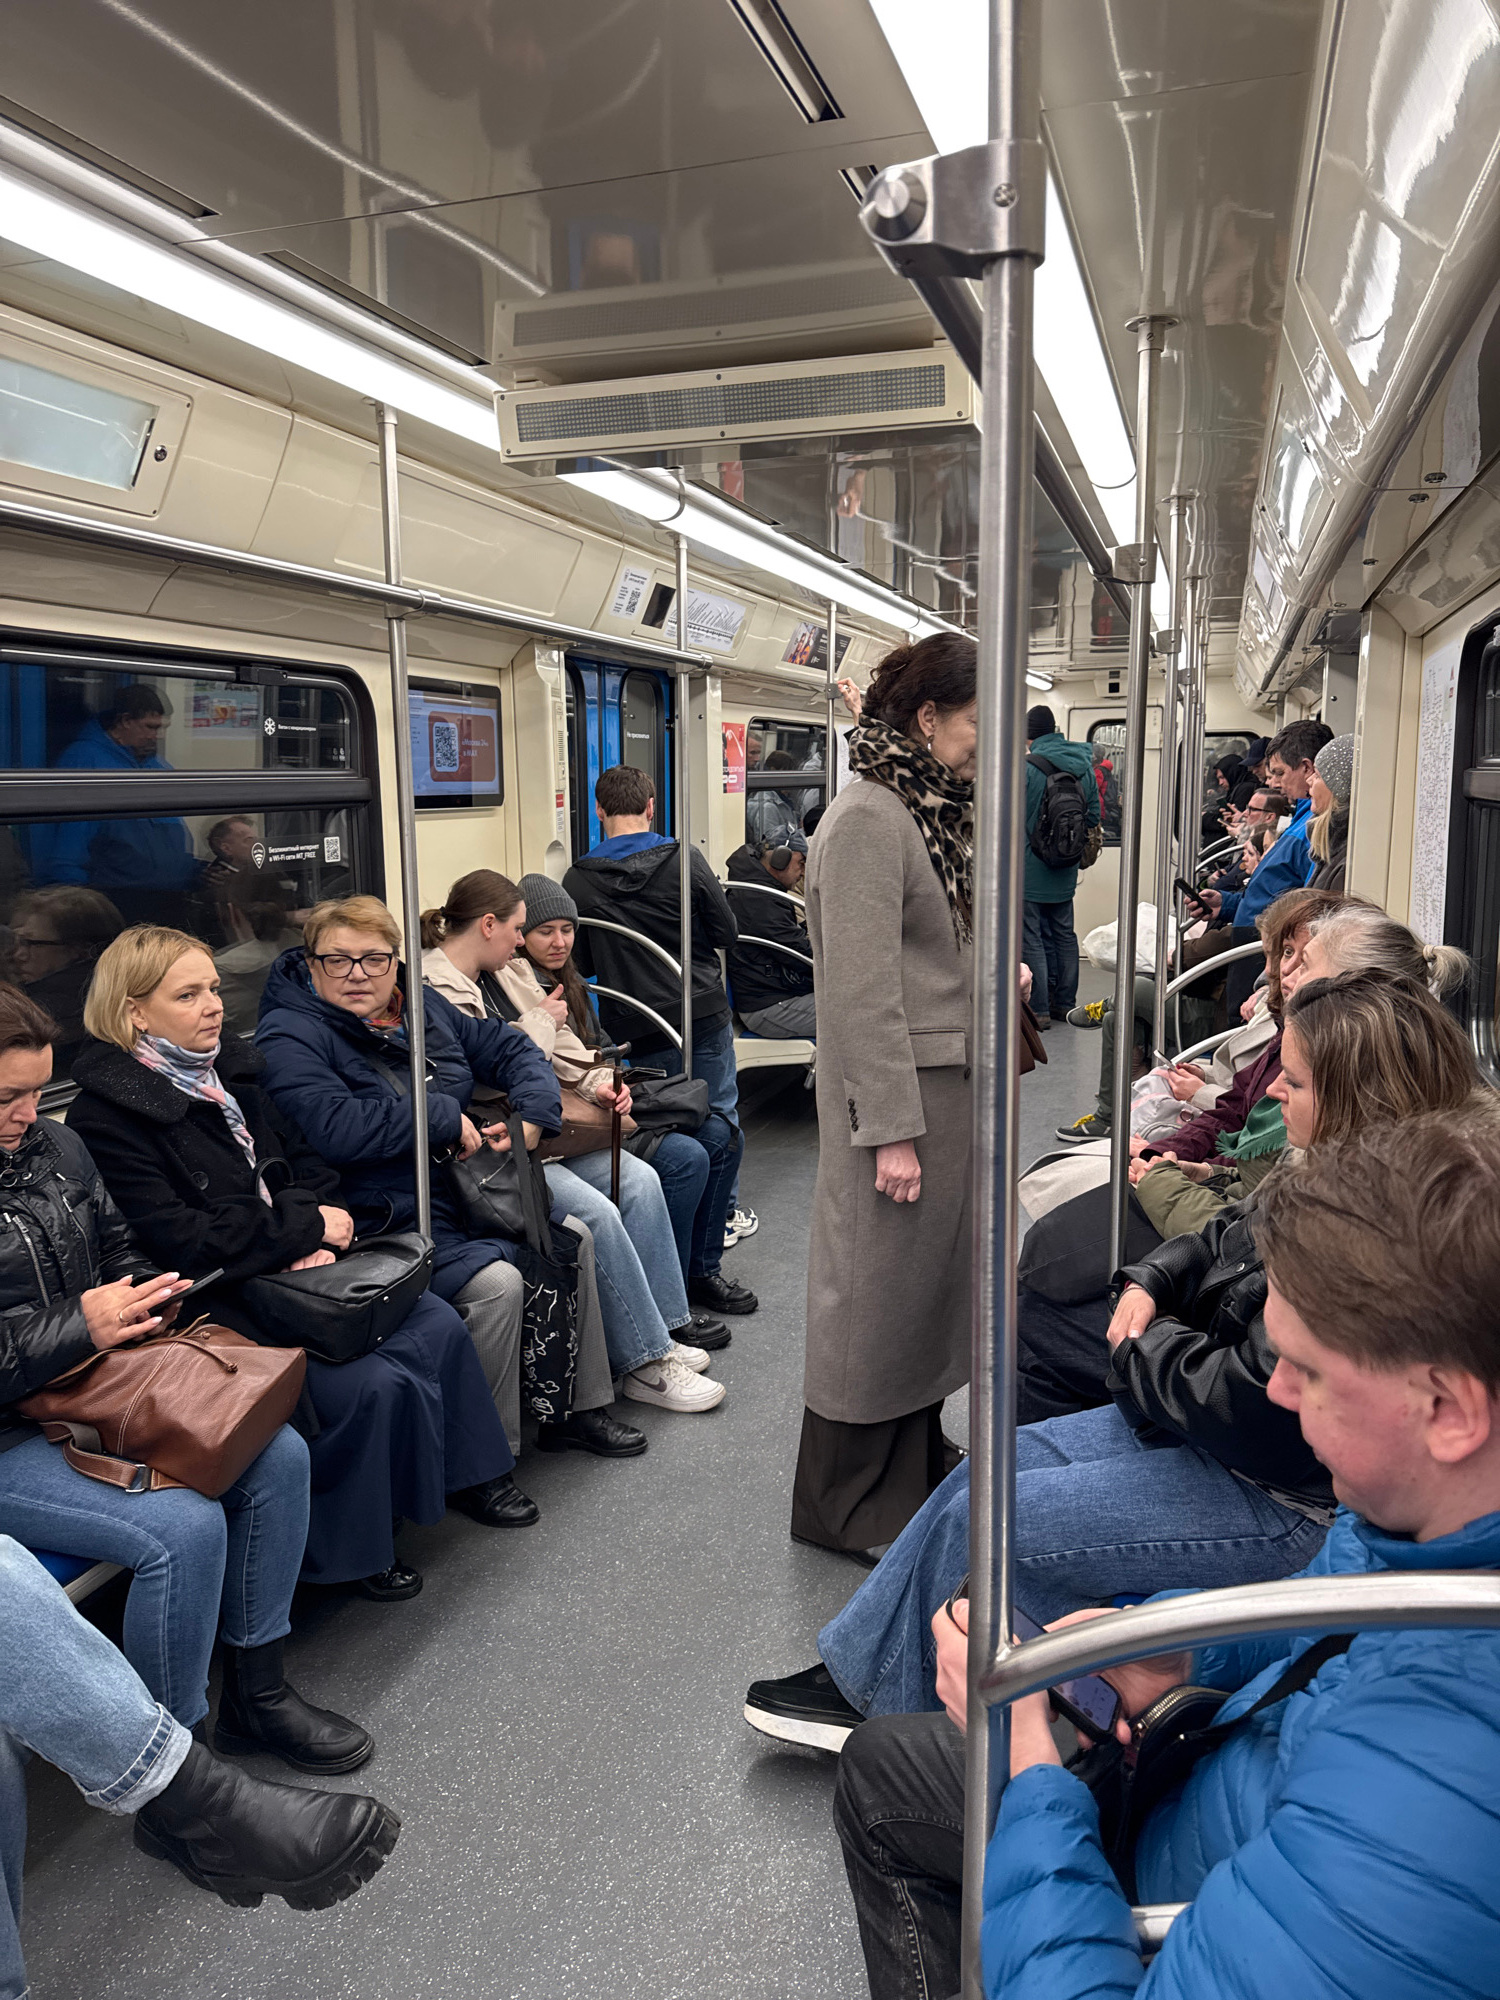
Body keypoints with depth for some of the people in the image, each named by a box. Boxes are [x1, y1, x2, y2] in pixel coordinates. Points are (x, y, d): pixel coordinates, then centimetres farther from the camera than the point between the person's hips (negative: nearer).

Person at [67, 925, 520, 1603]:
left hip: (293, 1269, 8)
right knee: (373, 1384, -21)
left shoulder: (228, 1071, 9)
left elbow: (308, 1166, 12)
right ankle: (337, 1552, 1)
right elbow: (179, 1242, -22)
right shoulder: (105, 1115, -14)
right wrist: (307, 1228, -15)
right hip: (212, 1305, -8)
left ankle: (453, 1479, 13)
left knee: (439, 1325, -7)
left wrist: (314, 1238, -9)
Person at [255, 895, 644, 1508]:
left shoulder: (422, 1004, 11)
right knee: (496, 1282, -27)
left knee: (572, 1237, 7)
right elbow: (336, 1130, -30)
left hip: (465, 1187, 9)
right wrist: (445, 1117, -20)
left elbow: (510, 1049, 17)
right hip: (387, 1220, -9)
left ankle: (576, 1407, 22)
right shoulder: (290, 1038, -12)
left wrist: (532, 1115, -3)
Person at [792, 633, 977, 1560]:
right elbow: (863, 990, -21)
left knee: (933, 1269, 19)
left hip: (950, 1083, 10)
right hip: (897, 1093, -10)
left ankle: (917, 1463, 37)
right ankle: (847, 1503, 20)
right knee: (878, 1283, 2)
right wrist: (890, 1129, -21)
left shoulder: (933, 812, 13)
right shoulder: (868, 821, -17)